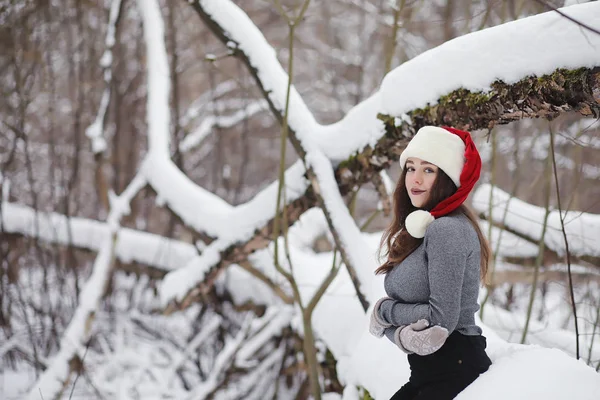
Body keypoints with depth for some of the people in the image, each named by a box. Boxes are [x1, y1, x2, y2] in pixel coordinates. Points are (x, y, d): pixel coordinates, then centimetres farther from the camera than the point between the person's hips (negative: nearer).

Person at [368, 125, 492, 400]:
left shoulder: (447, 229, -17)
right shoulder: (416, 230, 12)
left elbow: (442, 317, -23)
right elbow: (383, 319, 8)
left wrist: (383, 310, -6)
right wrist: (402, 335, -15)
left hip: (456, 372, -9)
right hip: (427, 372, 9)